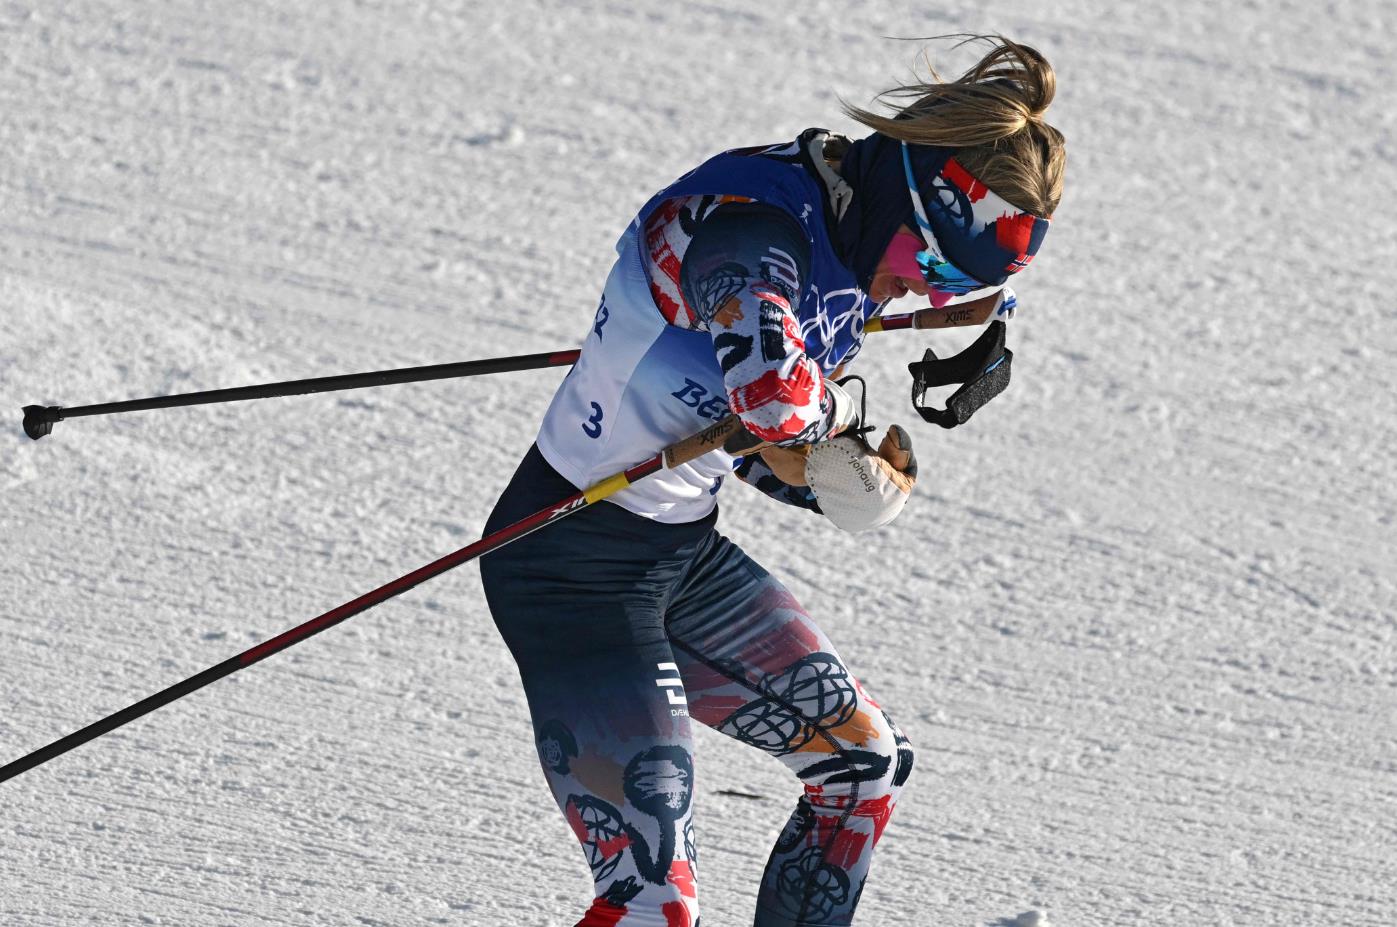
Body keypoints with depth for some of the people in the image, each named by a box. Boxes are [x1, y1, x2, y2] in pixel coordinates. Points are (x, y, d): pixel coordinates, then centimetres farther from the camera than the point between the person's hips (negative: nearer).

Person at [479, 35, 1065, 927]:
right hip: (578, 570, -10)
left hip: (688, 553, 10)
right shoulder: (749, 221, -25)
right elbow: (775, 393, -45)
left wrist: (869, 470, -6)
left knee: (867, 760, 20)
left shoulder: (848, 256, 4)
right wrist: (838, 415, -21)